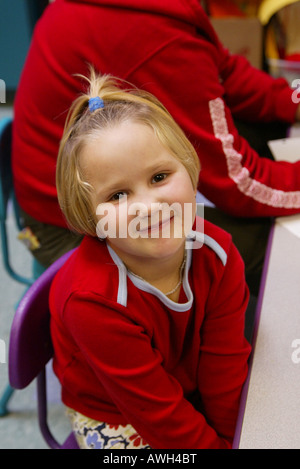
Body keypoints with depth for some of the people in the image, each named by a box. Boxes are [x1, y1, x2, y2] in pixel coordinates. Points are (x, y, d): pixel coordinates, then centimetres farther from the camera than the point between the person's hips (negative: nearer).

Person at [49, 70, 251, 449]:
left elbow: (225, 363, -12)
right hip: (112, 420, -3)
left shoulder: (217, 254, -21)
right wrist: (211, 445, -16)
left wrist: (234, 437, -8)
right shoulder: (92, 301, -36)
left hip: (192, 396, 4)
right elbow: (157, 411, -25)